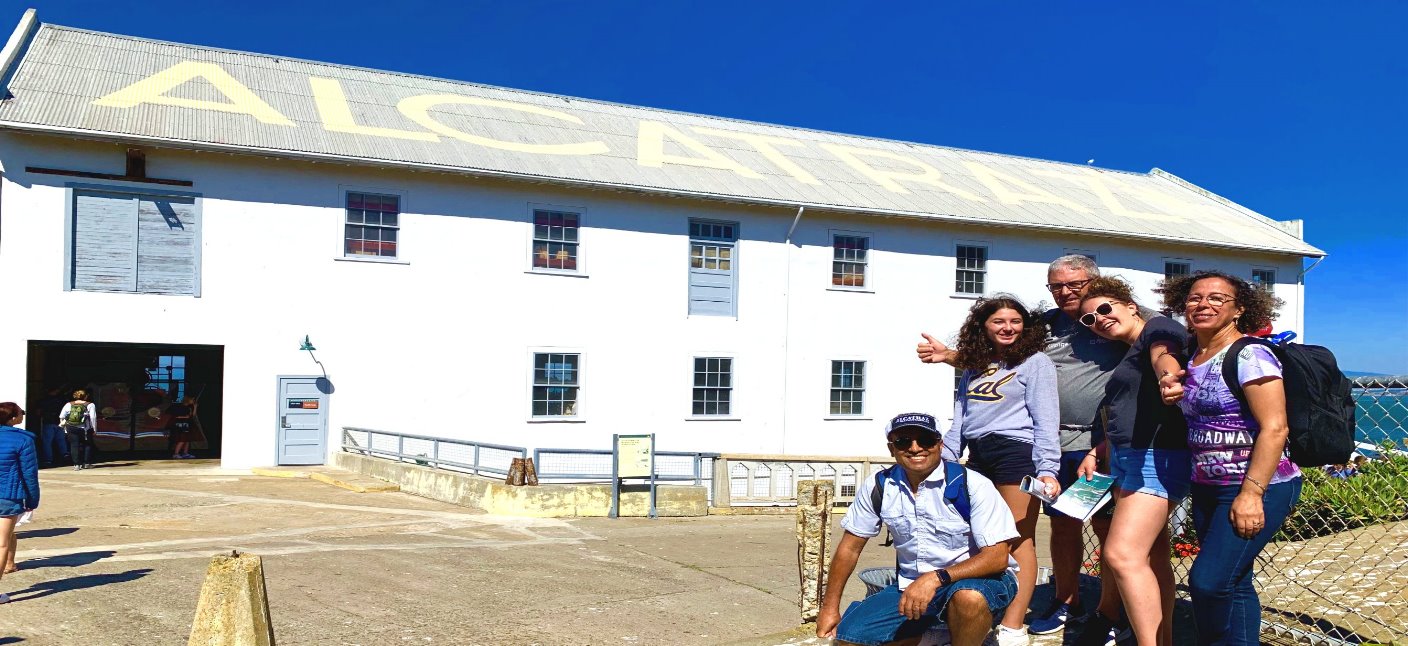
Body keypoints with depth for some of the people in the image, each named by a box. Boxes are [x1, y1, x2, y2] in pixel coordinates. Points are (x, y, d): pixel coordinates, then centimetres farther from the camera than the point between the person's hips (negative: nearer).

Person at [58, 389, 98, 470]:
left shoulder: (69, 405, 5)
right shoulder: (90, 405, -3)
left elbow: (61, 416, 2)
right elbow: (93, 418, -7)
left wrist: (63, 424, 14)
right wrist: (95, 429, -3)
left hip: (71, 428, 2)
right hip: (85, 429, -2)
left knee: (74, 446, 5)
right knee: (87, 445, 13)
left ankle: (76, 464, 0)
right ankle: (87, 463, 14)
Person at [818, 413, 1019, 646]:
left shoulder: (972, 485, -17)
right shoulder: (878, 487, -4)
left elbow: (997, 557, -21)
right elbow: (850, 548, 7)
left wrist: (936, 578, -33)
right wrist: (829, 607, 8)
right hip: (911, 584, 5)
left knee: (969, 597, -39)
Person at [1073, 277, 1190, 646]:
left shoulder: (1158, 328, -7)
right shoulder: (1129, 354, 21)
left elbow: (1164, 356, -31)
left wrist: (1168, 377, -53)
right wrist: (1096, 453, 19)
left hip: (1159, 458, -11)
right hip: (1127, 460, 11)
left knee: (1122, 555, -19)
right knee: (1150, 557, 13)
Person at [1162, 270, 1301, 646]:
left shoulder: (1249, 355, -13)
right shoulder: (1191, 359, 10)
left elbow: (1274, 429, -18)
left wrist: (1251, 493, -23)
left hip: (1256, 489, -8)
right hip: (1207, 489, 8)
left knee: (1209, 582, -14)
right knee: (1232, 587, 12)